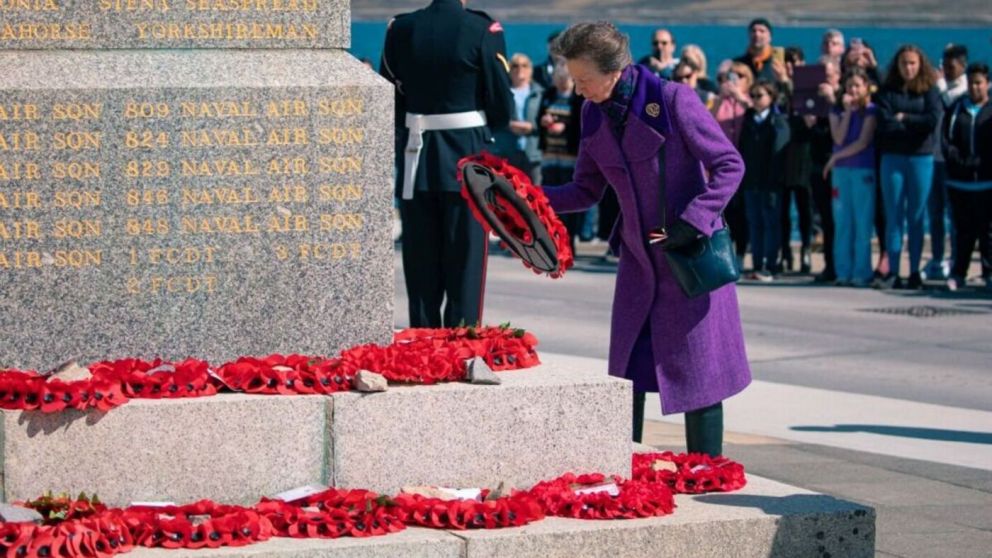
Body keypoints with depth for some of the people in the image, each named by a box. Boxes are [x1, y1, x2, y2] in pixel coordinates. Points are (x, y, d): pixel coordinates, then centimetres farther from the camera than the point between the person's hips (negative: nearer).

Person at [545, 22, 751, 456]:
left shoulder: (673, 101, -17)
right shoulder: (593, 114, 1)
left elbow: (729, 165, -13)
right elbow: (587, 191, 9)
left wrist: (694, 221, -23)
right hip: (638, 259, 6)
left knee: (698, 369, -1)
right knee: (625, 375, 3)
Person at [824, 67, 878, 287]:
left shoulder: (870, 111, -1)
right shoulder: (837, 110, 10)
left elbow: (863, 142, -8)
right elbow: (839, 138, -3)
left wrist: (836, 157, -5)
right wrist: (848, 111, -6)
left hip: (863, 170, -4)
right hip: (841, 170, 4)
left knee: (862, 223, -4)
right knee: (842, 222, 3)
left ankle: (862, 273, -3)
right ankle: (844, 272, 5)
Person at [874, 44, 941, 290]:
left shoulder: (929, 91, 5)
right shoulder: (888, 92, 6)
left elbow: (933, 120, -9)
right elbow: (885, 123, -7)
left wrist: (903, 118, -5)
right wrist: (916, 123, -7)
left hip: (921, 159, 0)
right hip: (892, 159, 0)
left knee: (916, 218, 3)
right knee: (893, 216, 0)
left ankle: (915, 272, 8)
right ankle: (892, 272, 0)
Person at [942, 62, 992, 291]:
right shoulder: (955, 109, 13)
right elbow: (946, 139, 5)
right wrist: (958, 161, -9)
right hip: (959, 182, 2)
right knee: (964, 230, 6)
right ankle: (958, 274, 10)